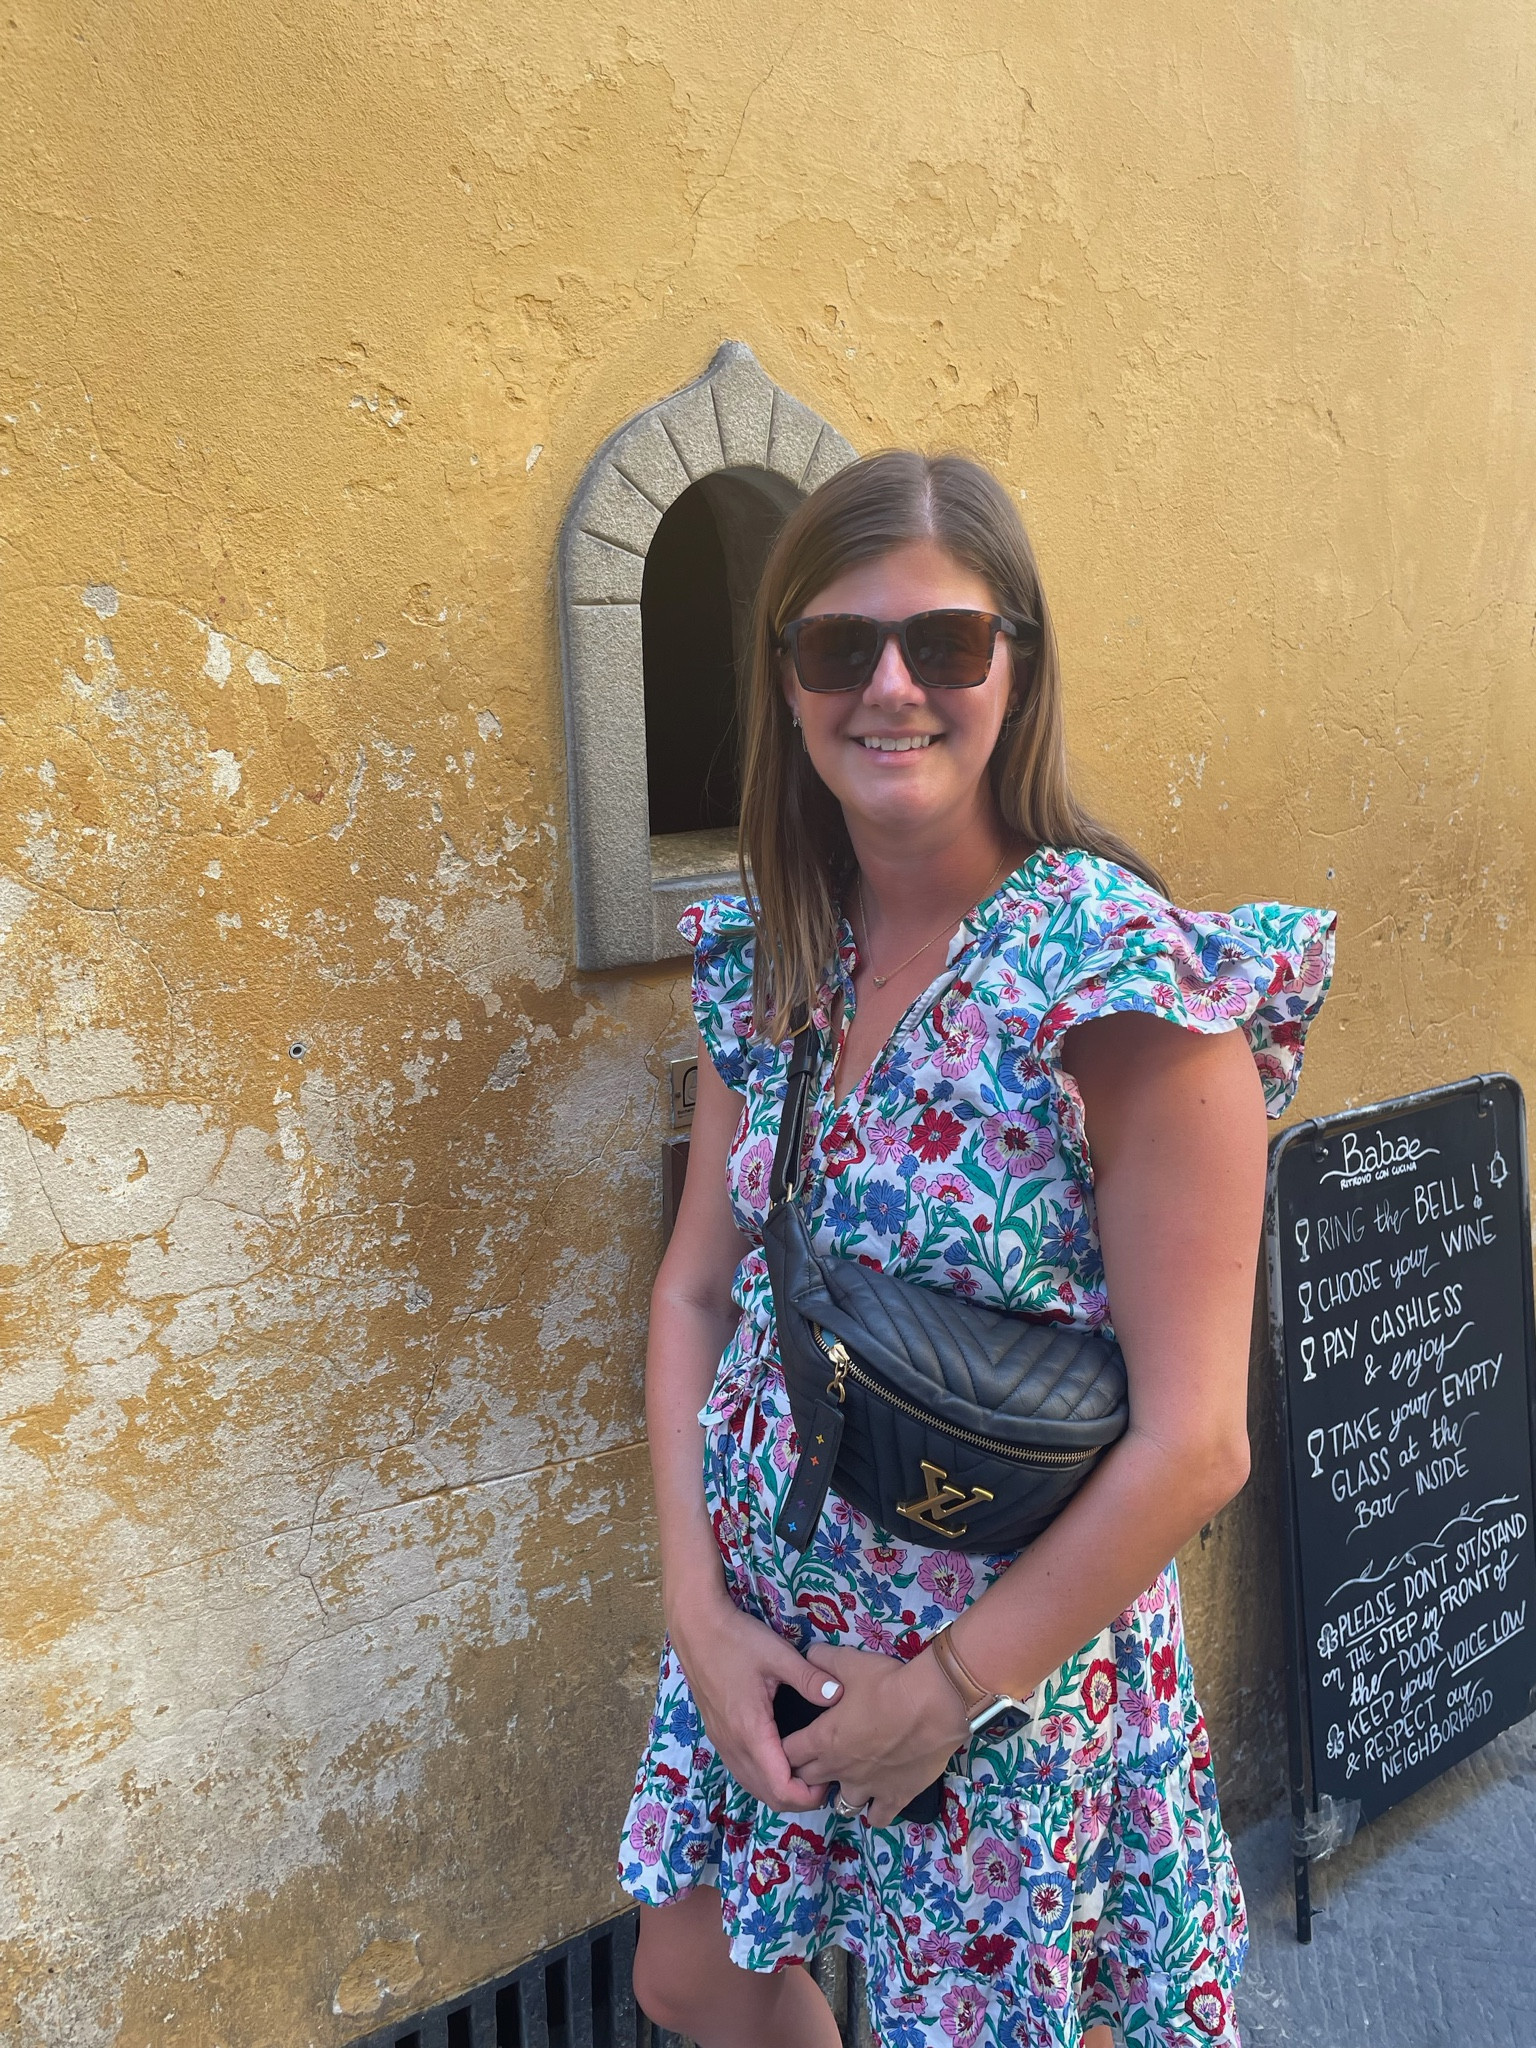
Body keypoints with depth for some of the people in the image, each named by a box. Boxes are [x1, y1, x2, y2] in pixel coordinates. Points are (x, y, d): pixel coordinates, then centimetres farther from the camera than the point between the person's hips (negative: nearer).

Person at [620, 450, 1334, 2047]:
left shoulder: (1127, 973, -23)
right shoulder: (768, 953, -4)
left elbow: (1194, 1442, -21)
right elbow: (697, 1288, 2)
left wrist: (951, 1685, -13)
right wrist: (698, 1606, -5)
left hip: (1018, 1646, -5)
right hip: (761, 1625, 6)